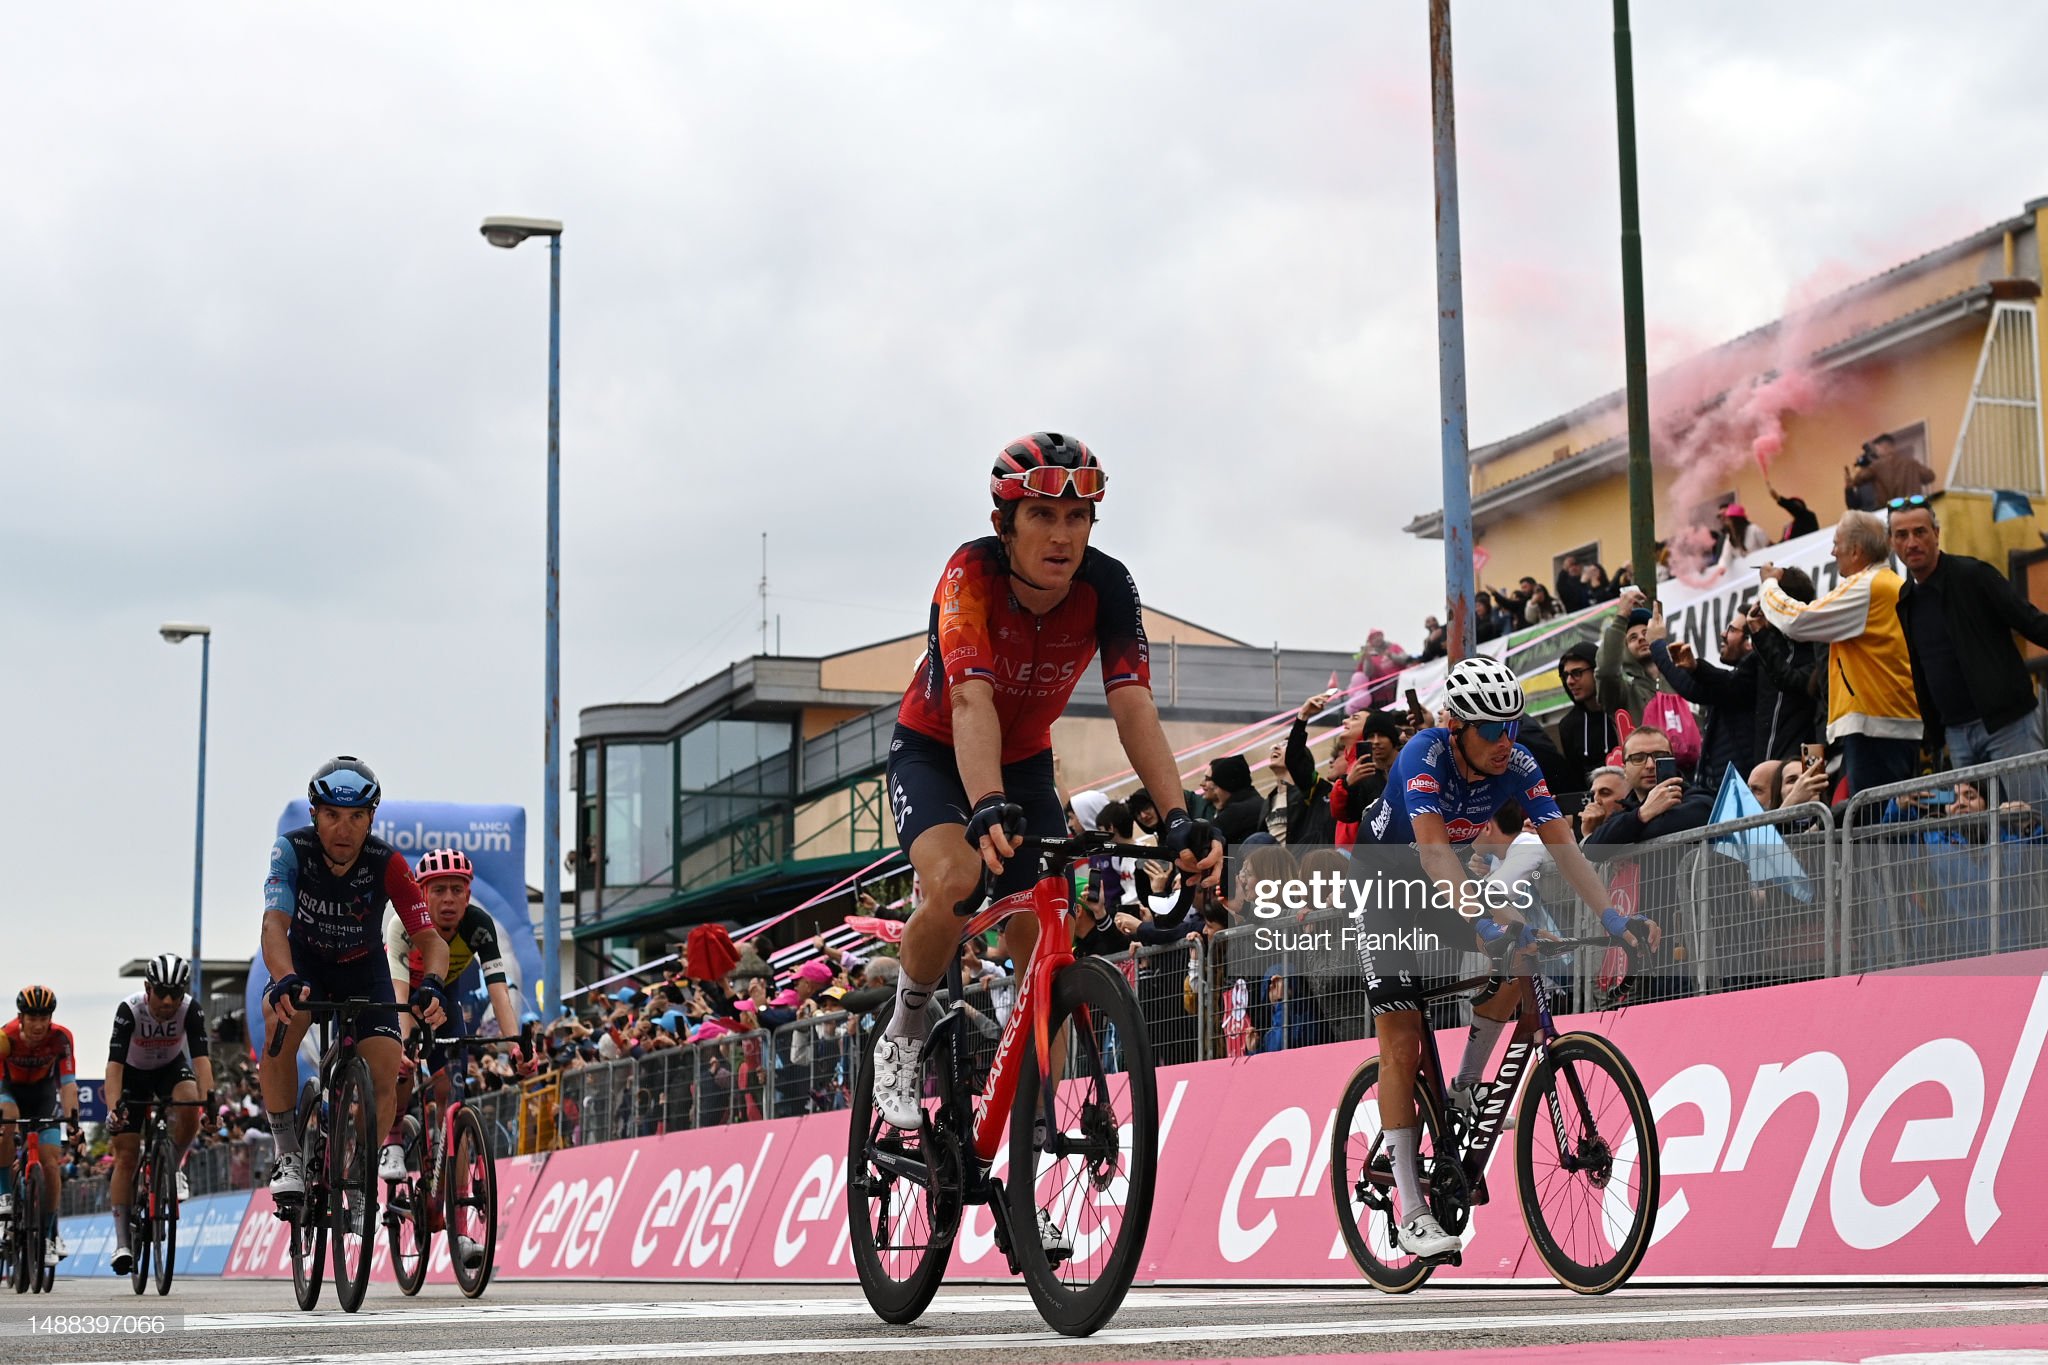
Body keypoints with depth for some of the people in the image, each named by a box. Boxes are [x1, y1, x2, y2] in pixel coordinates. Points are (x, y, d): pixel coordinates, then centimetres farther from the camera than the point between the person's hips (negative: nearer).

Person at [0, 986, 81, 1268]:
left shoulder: (61, 1038, -27)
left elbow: (68, 1082, -30)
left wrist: (71, 1116, -44)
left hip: (43, 1092, 1)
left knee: (50, 1163, -10)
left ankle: (49, 1233, 3)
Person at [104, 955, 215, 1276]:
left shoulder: (191, 1010, -27)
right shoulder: (129, 1010, -31)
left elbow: (201, 1057, -34)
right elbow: (115, 1062, -37)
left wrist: (209, 1098, -50)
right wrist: (113, 1108, -50)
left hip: (171, 1067, 1)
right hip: (133, 1073, -1)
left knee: (189, 1105, -34)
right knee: (126, 1155, -10)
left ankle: (173, 1169, -6)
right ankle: (122, 1243, -6)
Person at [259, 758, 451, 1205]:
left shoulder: (387, 864, -27)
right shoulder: (292, 850, -28)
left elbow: (429, 937, -31)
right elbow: (275, 923, -41)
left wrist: (432, 984, -53)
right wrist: (285, 981, -61)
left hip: (363, 969, 1)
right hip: (305, 960, -1)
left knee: (385, 1074, -16)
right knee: (279, 1024, -32)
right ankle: (288, 1157, -19)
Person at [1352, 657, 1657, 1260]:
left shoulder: (1515, 764, -18)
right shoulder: (1425, 754, -31)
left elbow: (1563, 845, -24)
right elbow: (1434, 852, -43)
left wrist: (1614, 916, -37)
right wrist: (1485, 918, -56)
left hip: (1449, 886, 5)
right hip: (1387, 885, -5)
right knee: (1401, 1045, -10)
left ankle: (1466, 1089, 2)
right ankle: (1410, 1212, -8)